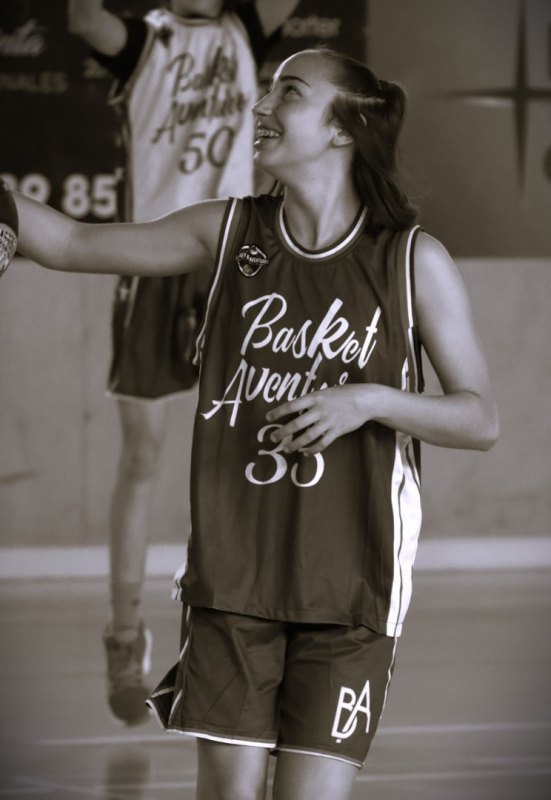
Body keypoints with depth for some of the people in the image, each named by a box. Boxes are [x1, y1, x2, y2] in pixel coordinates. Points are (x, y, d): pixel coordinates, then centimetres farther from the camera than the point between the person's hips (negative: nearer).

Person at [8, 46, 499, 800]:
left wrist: (368, 401, -17)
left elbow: (482, 419, -2)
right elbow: (68, 243, 7)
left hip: (350, 584, -2)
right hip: (233, 573, 3)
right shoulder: (229, 231, 4)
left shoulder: (413, 262, -4)